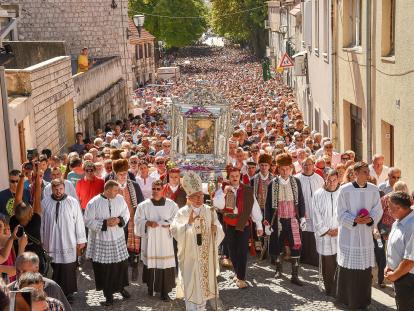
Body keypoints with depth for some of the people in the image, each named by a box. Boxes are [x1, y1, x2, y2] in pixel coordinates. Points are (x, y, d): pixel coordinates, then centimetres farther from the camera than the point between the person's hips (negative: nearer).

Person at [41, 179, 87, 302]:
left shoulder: (73, 202, -5)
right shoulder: (45, 203, 0)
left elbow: (79, 221, -1)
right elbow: (41, 223, 8)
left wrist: (81, 240, 0)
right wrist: (41, 241, 10)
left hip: (69, 243, -1)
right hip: (51, 243, 1)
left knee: (69, 270, 3)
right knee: (54, 269, 4)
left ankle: (69, 292, 16)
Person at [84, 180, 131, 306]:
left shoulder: (120, 199, -4)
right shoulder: (93, 203, -15)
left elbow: (126, 214, 7)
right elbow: (88, 221, -12)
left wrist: (119, 220, -14)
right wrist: (105, 223, -20)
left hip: (118, 239, 4)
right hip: (101, 241, -3)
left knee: (121, 264, 11)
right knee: (104, 268, 3)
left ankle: (120, 287, 37)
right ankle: (108, 294, 19)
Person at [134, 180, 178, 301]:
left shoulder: (171, 204, 2)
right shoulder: (144, 205, 1)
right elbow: (138, 221, -1)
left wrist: (169, 224, -17)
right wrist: (148, 223, -19)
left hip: (165, 240, 0)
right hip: (150, 240, 0)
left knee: (165, 264, -2)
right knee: (151, 263, 4)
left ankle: (165, 291, 7)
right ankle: (151, 287, 23)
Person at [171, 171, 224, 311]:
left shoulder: (210, 211, 2)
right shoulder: (182, 213, -8)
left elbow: (220, 233, 0)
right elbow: (175, 231, -22)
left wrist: (215, 230, -22)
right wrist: (189, 223, -36)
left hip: (206, 256, 3)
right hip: (190, 256, -3)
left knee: (204, 284, 13)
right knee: (191, 286, 0)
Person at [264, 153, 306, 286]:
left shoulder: (296, 182, 0)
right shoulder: (273, 184, -2)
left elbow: (301, 201, 7)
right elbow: (268, 204, 0)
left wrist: (302, 217, 2)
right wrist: (267, 223, -2)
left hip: (293, 220, 0)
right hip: (278, 220, 0)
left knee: (296, 246, -7)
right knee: (277, 245, 11)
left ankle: (295, 275, -1)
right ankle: (278, 268, 34)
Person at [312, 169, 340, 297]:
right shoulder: (318, 195, 1)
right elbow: (316, 216, 1)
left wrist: (340, 229, -8)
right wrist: (326, 230, -5)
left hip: (341, 235, 0)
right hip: (324, 236, 0)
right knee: (328, 267, 4)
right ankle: (330, 290, 15)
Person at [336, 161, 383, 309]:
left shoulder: (373, 189, -1)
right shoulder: (345, 190, -10)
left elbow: (378, 209, 6)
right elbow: (341, 214, -5)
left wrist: (371, 219, -13)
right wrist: (354, 220, -20)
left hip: (366, 233, 3)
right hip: (349, 234, -3)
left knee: (365, 266, 7)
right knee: (348, 266, 2)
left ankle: (363, 299, 22)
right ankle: (347, 297, 17)